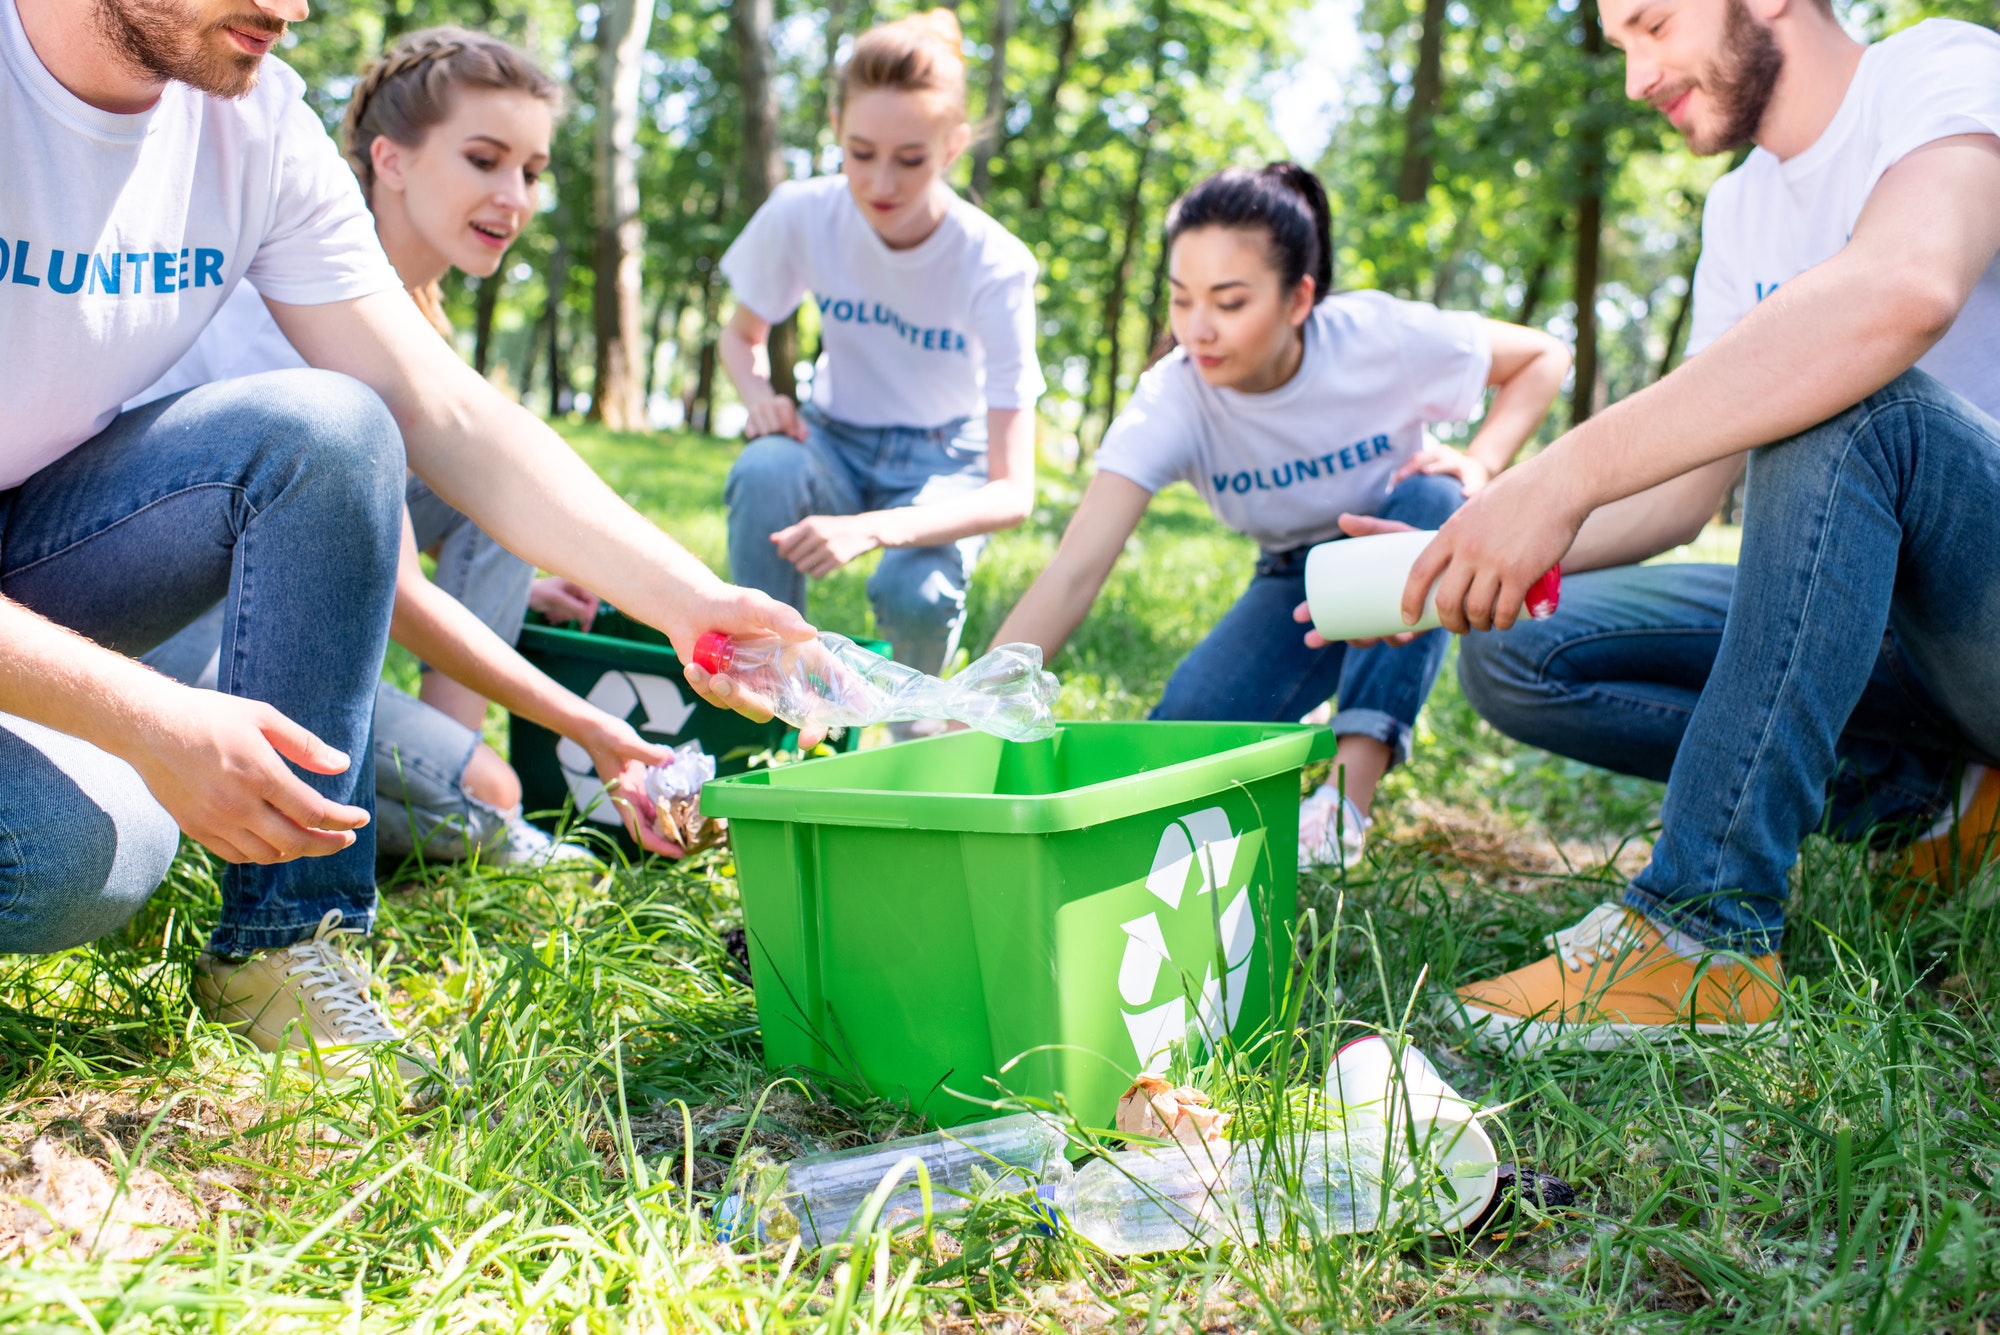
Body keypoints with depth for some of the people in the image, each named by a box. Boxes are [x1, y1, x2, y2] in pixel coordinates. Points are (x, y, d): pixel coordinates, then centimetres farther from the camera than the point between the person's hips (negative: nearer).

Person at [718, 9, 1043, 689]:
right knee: (764, 470, -34)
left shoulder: (995, 267, -25)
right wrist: (761, 395, -20)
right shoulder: (801, 216, -18)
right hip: (838, 440, 2)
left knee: (915, 592, -34)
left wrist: (871, 528, -44)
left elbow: (1013, 493, -28)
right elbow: (743, 336, 5)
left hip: (945, 459, -2)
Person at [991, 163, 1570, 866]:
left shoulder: (1381, 337, -27)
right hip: (1298, 578, 1)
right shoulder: (1172, 400, -26)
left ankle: (1348, 795, -35)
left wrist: (1479, 465, -27)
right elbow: (1073, 572, -35)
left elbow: (1545, 356, -9)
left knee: (1431, 502, -36)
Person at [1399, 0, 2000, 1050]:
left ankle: (1706, 931, -32)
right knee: (1515, 655, -7)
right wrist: (1460, 563, -8)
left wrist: (1564, 478, -38)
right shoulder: (1743, 211, 12)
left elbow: (1905, 290, -36)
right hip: (1879, 617, 7)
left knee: (1850, 398, -35)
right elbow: (1684, 494, 8)